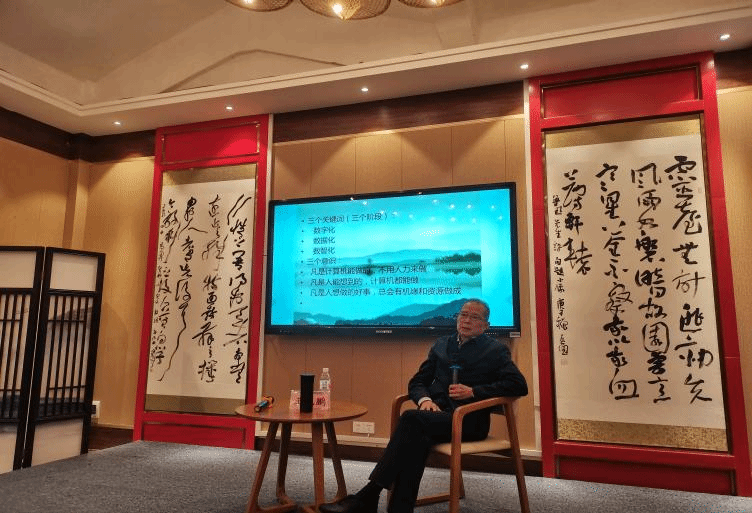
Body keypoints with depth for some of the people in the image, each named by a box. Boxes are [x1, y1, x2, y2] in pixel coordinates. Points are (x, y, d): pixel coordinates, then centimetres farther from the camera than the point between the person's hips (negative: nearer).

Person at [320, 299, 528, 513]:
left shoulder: (496, 350, 7)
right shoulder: (442, 344, 19)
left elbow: (519, 385, -5)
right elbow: (417, 382, 18)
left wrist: (473, 391, -14)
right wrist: (425, 399, -6)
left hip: (469, 419, -4)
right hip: (437, 412, 4)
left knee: (412, 418, -31)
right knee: (418, 438, -34)